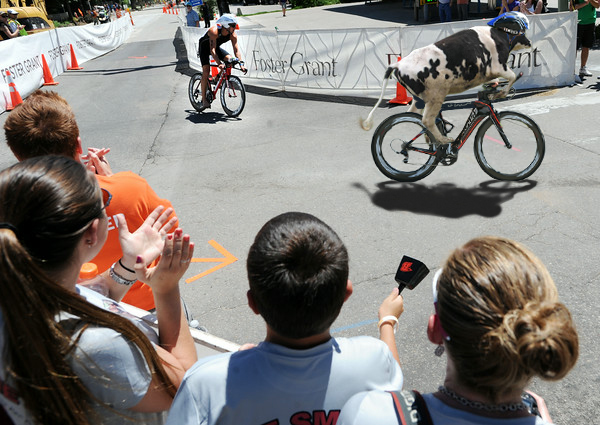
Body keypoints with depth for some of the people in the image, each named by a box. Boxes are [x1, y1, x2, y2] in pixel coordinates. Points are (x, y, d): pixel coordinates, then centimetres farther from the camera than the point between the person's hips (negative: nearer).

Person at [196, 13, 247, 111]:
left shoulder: (233, 35, -19)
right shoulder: (214, 31, -36)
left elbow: (236, 50, -20)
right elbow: (212, 50, -42)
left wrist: (241, 64, -34)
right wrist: (219, 63, -54)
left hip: (217, 47, 5)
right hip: (204, 47, -5)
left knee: (229, 59, -20)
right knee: (206, 71, -18)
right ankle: (204, 100, -13)